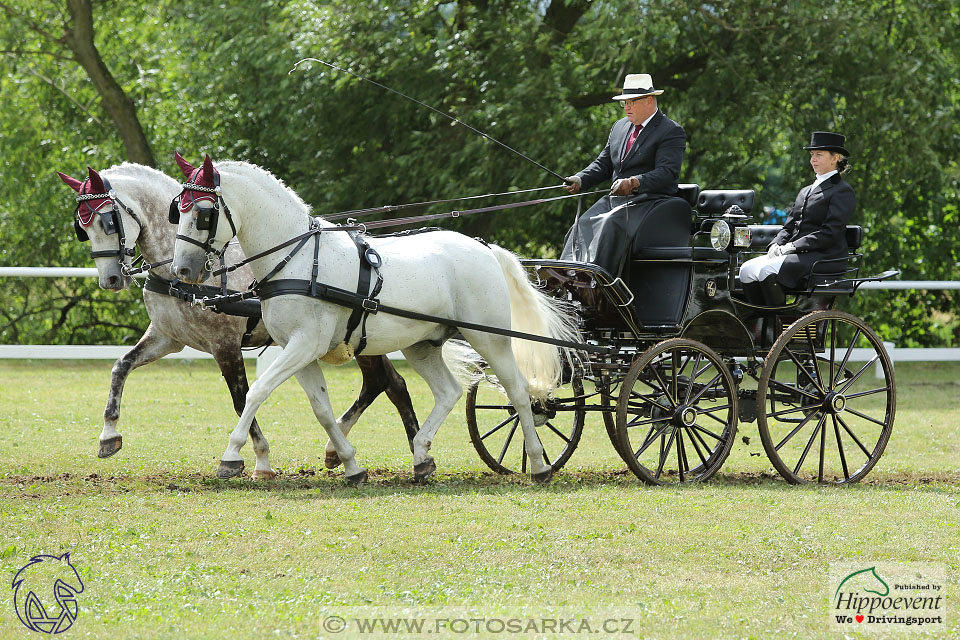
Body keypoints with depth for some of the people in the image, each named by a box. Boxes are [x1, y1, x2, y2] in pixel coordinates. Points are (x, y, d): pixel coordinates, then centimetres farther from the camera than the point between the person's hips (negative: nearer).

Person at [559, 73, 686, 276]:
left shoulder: (671, 132, -4)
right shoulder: (620, 127, 20)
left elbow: (667, 173, -16)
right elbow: (603, 164, 21)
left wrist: (634, 183, -32)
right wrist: (580, 180, 0)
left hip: (649, 202, -7)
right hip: (615, 200, 7)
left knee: (611, 227, -33)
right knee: (581, 226, -19)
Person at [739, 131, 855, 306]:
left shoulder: (843, 191, -2)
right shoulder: (806, 191, 25)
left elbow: (830, 233, -12)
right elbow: (789, 226, 21)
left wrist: (791, 247, -16)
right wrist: (776, 245, -2)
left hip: (822, 257, -8)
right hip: (795, 255, 8)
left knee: (767, 271, -30)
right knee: (747, 270, -15)